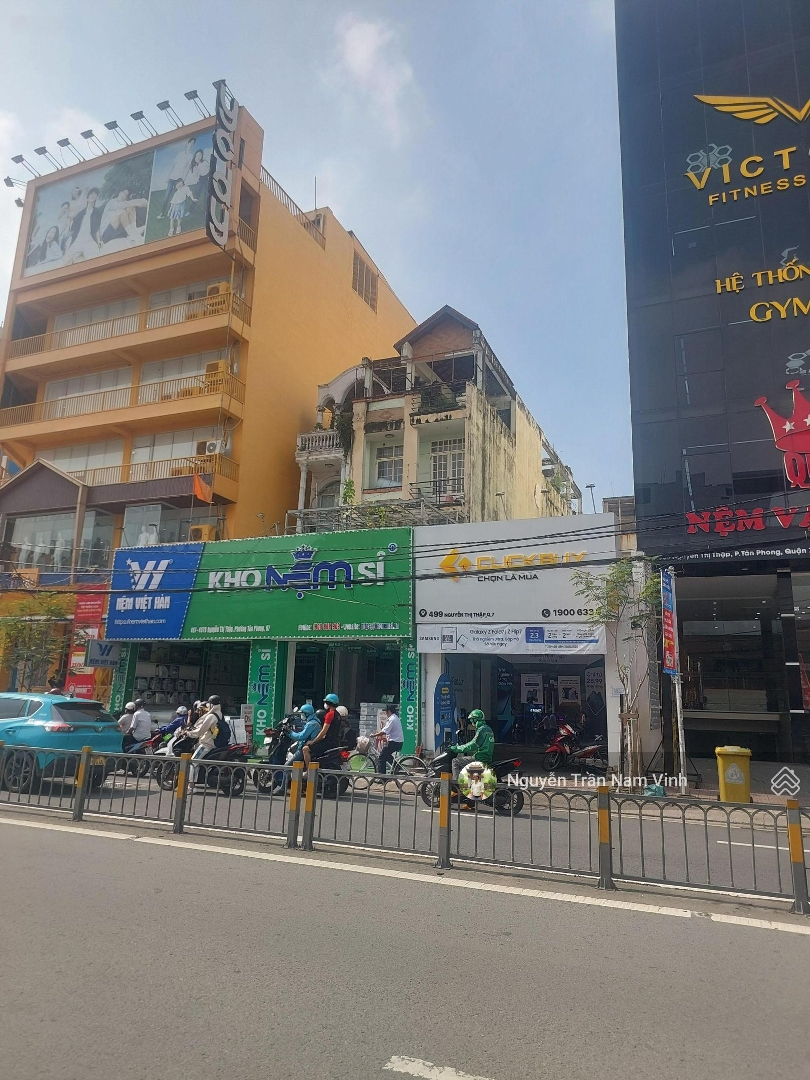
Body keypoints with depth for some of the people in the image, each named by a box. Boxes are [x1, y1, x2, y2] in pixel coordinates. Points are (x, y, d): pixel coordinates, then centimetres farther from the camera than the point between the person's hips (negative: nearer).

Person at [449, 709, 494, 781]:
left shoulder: (481, 730, -15)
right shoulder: (488, 729, 15)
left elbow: (472, 746, -21)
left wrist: (456, 748, -14)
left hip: (480, 758, -10)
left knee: (455, 761, -7)